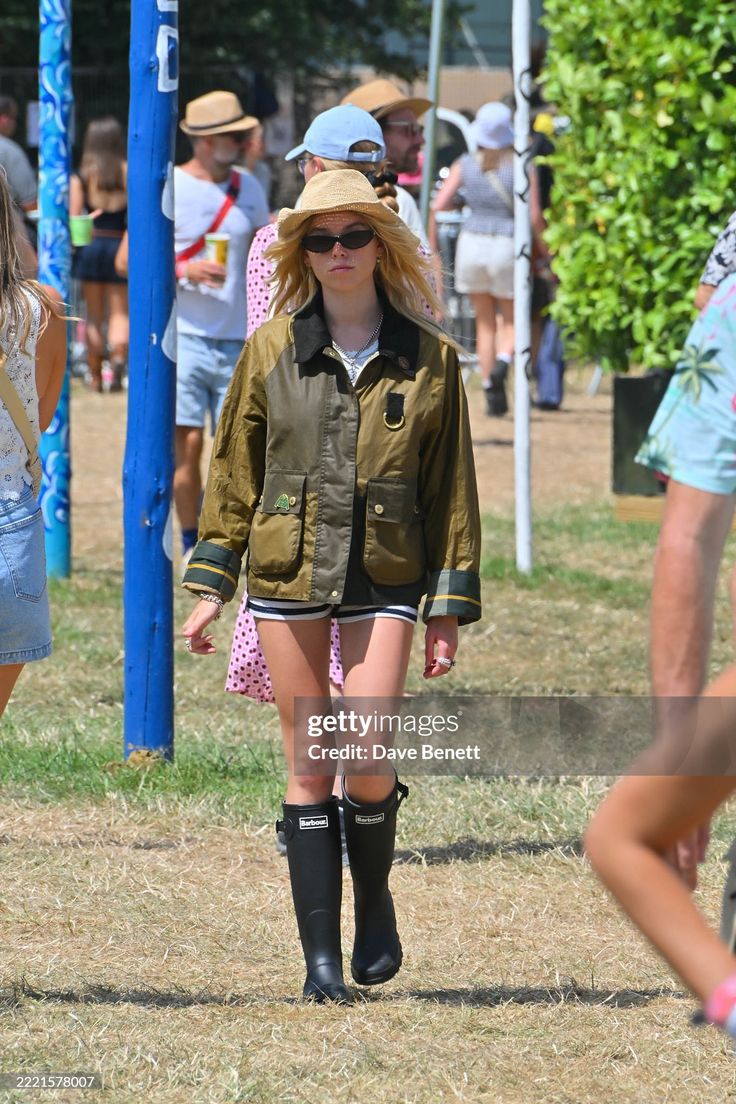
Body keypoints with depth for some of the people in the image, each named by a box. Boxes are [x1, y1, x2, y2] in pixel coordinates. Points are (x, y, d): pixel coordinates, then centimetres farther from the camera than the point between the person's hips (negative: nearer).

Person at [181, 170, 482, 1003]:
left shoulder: (429, 357, 3)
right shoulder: (271, 350, 4)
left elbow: (451, 491, 6)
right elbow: (233, 473, 10)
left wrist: (449, 610, 3)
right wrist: (209, 585, 7)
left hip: (383, 580, -1)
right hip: (287, 575, 1)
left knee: (367, 759, -12)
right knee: (308, 769, 2)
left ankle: (374, 901, 17)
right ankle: (320, 955, 7)